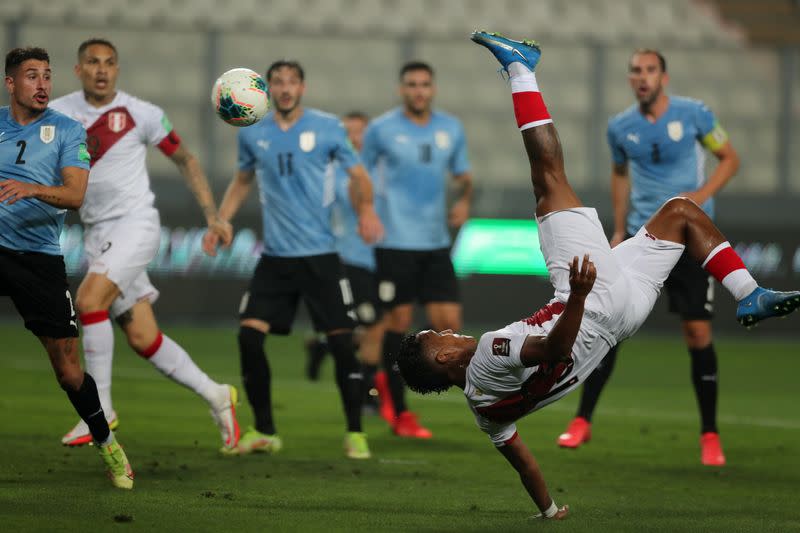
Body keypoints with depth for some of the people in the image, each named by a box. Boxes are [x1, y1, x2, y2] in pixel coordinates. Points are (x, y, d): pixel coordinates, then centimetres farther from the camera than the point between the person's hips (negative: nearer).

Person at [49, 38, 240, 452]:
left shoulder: (140, 114, -4)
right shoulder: (57, 113, 4)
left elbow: (185, 160, 7)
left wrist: (212, 216, 4)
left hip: (135, 226, -4)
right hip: (97, 234, 4)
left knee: (89, 300, -25)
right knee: (142, 338, 3)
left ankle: (100, 409, -15)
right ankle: (215, 396, 20)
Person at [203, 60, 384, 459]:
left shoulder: (327, 128, -2)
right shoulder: (252, 134, 6)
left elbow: (358, 176, 5)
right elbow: (242, 181, 22)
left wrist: (367, 209, -14)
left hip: (320, 255, -2)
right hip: (275, 257, 3)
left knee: (341, 341, -5)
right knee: (249, 334, -8)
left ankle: (355, 434, 7)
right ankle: (264, 432, 6)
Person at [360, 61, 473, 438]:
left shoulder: (450, 130, 9)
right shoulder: (381, 130, -2)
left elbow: (462, 174, 21)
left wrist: (464, 200, 2)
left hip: (435, 242, 4)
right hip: (395, 242, -4)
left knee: (449, 325, -3)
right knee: (399, 322, -3)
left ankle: (389, 381, 21)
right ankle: (400, 414, 9)